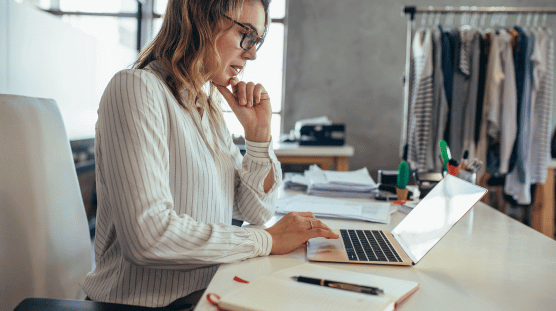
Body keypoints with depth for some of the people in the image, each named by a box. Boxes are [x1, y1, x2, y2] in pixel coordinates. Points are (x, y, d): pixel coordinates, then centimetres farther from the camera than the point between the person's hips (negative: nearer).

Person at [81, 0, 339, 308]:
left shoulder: (207, 108, 10)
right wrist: (268, 240, -20)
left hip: (210, 292, 7)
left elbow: (256, 211, 11)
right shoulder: (136, 88, -15)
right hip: (148, 302, -7)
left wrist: (258, 130, -2)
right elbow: (148, 236, -27)